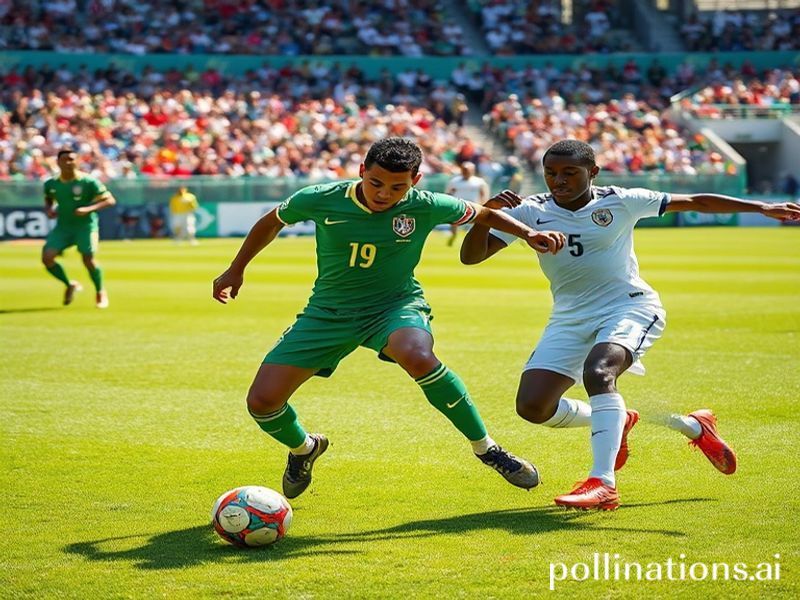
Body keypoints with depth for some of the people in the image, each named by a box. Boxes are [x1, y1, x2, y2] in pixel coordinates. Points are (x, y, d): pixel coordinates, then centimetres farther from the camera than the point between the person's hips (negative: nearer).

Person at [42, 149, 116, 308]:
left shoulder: (88, 182, -12)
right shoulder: (51, 184, 1)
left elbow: (110, 200, -12)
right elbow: (48, 200, 21)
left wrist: (89, 209, -25)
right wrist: (49, 210, -3)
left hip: (86, 226, -4)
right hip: (63, 227, 4)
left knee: (88, 259, -17)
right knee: (47, 257, -12)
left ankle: (100, 292, 13)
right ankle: (70, 285, 14)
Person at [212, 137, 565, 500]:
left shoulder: (425, 207, -14)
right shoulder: (319, 200, -14)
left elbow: (484, 215, 5)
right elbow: (272, 222, 7)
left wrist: (527, 233, -12)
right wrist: (237, 269, 15)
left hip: (395, 305, -2)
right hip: (329, 311, 2)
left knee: (417, 356, -40)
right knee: (262, 401, -9)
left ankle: (486, 448, -21)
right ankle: (303, 448, 29)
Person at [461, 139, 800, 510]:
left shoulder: (620, 202, -5)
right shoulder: (530, 211, -1)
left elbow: (695, 202, 4)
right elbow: (471, 256, -5)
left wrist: (761, 208, -1)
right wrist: (487, 212, -24)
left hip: (629, 307, -4)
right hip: (569, 318, 4)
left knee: (597, 371, -34)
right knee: (532, 406, -8)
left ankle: (603, 483, -37)